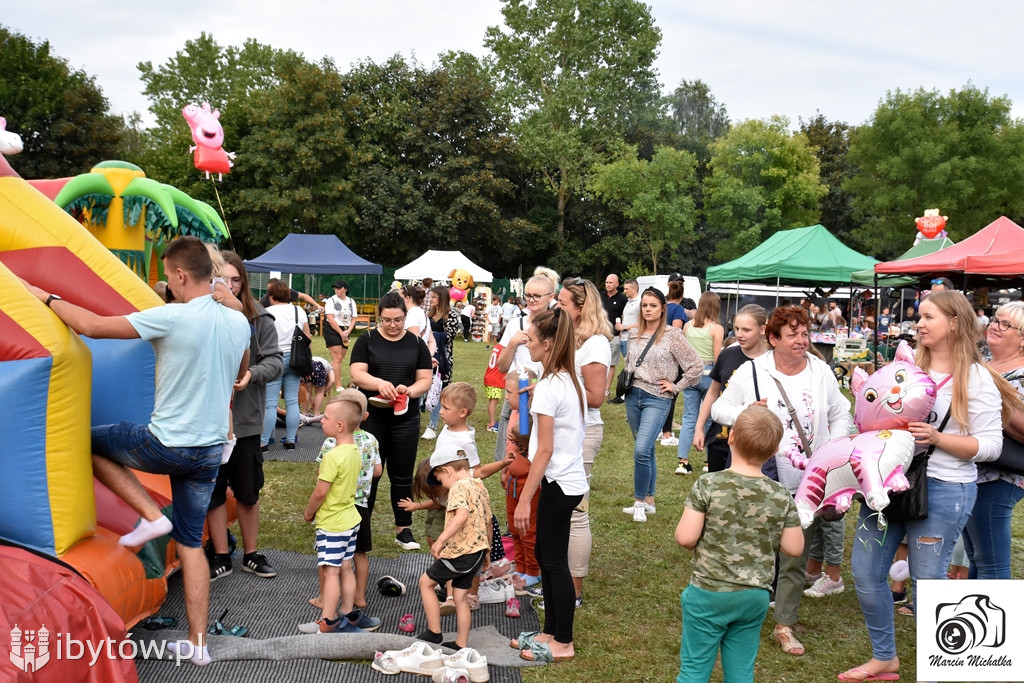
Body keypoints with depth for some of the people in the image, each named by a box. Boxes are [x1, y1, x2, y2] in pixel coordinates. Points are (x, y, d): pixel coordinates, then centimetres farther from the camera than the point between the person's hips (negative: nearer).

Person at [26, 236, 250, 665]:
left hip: (166, 444, -6)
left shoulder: (171, 318, -19)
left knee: (88, 441, 19)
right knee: (190, 541, 15)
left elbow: (92, 326, -16)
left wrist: (47, 298, 0)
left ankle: (151, 515, 10)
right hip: (212, 450, 6)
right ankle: (198, 643, 17)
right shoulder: (240, 323, 1)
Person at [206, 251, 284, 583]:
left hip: (246, 419, 1)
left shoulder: (259, 318, -3)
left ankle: (251, 555, 31)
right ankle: (221, 557, 26)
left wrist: (252, 374, -18)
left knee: (248, 491, 15)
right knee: (213, 491, 11)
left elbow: (275, 360, -1)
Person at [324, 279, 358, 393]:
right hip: (332, 331, -5)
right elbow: (330, 319, -11)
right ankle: (338, 386, -8)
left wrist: (347, 332, -9)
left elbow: (353, 319, 7)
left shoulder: (351, 302, 9)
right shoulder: (331, 301, -3)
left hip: (345, 332, 5)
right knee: (337, 358, -10)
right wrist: (341, 333, -14)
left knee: (340, 359, 6)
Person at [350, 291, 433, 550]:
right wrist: (379, 383, -27)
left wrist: (409, 390, -19)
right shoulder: (367, 340, 2)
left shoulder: (416, 343, 6)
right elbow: (357, 374, -8)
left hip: (405, 419, 1)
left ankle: (403, 529, 18)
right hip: (371, 417, -1)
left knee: (402, 476, 8)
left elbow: (425, 380, 3)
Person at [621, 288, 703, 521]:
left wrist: (675, 387, -6)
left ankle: (640, 502, -2)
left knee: (641, 450, -16)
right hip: (633, 396, 5)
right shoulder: (635, 336, 9)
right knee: (647, 451, 12)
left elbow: (696, 367, -7)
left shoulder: (672, 335, -7)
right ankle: (649, 501, 22)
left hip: (656, 399, -5)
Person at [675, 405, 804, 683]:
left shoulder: (707, 485, -17)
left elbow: (685, 538, -17)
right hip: (756, 597, 3)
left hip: (709, 594, -3)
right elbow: (794, 548, -1)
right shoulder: (781, 496, -7)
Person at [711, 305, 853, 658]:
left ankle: (784, 625, 25)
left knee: (794, 559, 10)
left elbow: (841, 414, 11)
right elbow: (719, 408, 0)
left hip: (807, 483, 2)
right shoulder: (751, 373, -6)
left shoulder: (821, 371, 1)